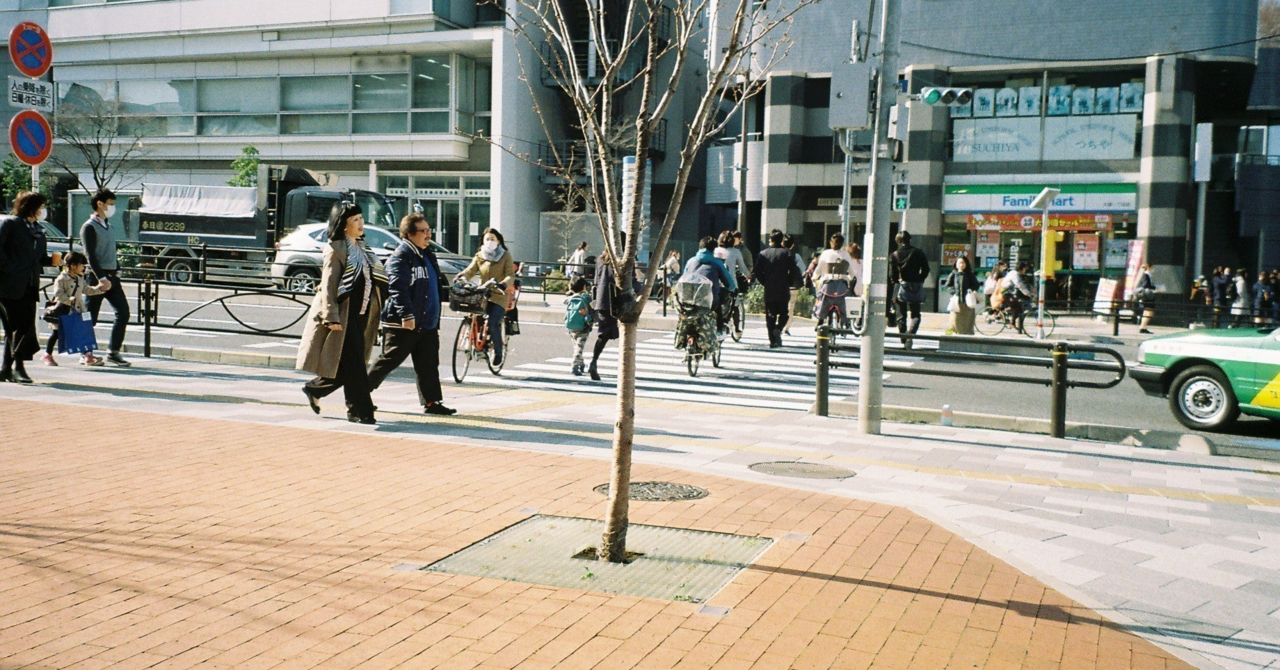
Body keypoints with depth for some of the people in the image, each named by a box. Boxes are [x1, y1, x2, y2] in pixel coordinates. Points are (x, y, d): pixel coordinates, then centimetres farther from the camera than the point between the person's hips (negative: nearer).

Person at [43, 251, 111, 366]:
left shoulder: (80, 279, 12)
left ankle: (89, 355, 0)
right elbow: (58, 293, -19)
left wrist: (100, 288, 14)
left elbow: (87, 290, 21)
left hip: (77, 310, 6)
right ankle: (47, 354, 20)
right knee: (56, 333, 5)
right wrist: (68, 299, -30)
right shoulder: (62, 279, -11)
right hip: (62, 310, -6)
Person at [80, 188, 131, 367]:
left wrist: (117, 271, 12)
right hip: (97, 276, -7)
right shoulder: (89, 227, -7)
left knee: (123, 312, -2)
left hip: (112, 276, 7)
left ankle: (113, 351, 3)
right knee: (90, 317, 0)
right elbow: (90, 255, -14)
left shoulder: (109, 226, 17)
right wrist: (101, 278, -20)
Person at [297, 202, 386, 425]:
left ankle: (314, 389, 27)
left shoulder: (360, 247, 16)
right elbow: (328, 285, -12)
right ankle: (361, 410, -1)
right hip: (343, 316, -8)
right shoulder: (336, 249, -8)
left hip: (360, 315, 8)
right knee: (353, 364, -7)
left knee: (351, 366, 9)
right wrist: (331, 317, -19)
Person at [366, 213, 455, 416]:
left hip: (428, 323, 8)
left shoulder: (427, 254, 16)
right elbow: (398, 289, -21)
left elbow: (438, 281, 29)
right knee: (388, 361, 0)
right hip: (403, 324, -8)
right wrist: (406, 315, -28)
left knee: (428, 365, 6)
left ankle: (431, 402, 10)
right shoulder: (400, 258, -12)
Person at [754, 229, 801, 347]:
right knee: (783, 313, 11)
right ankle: (778, 329, -17)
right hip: (784, 290, -1)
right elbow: (794, 271, -5)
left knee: (770, 315, 7)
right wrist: (789, 283, 9)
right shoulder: (787, 253, 0)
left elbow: (758, 273, 1)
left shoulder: (763, 254, 3)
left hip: (769, 290, 1)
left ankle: (772, 341, 3)